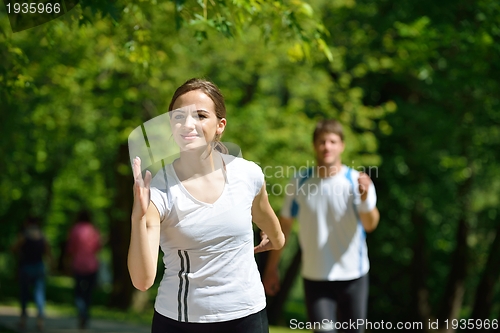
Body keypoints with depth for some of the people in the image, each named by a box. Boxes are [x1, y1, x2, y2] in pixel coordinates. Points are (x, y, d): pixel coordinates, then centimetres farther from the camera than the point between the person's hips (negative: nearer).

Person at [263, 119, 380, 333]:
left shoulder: (357, 181, -9)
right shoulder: (299, 182, -2)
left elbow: (370, 225, -22)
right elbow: (284, 225, 7)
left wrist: (365, 198, -42)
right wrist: (272, 268, 8)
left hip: (353, 275, 0)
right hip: (315, 277, 0)